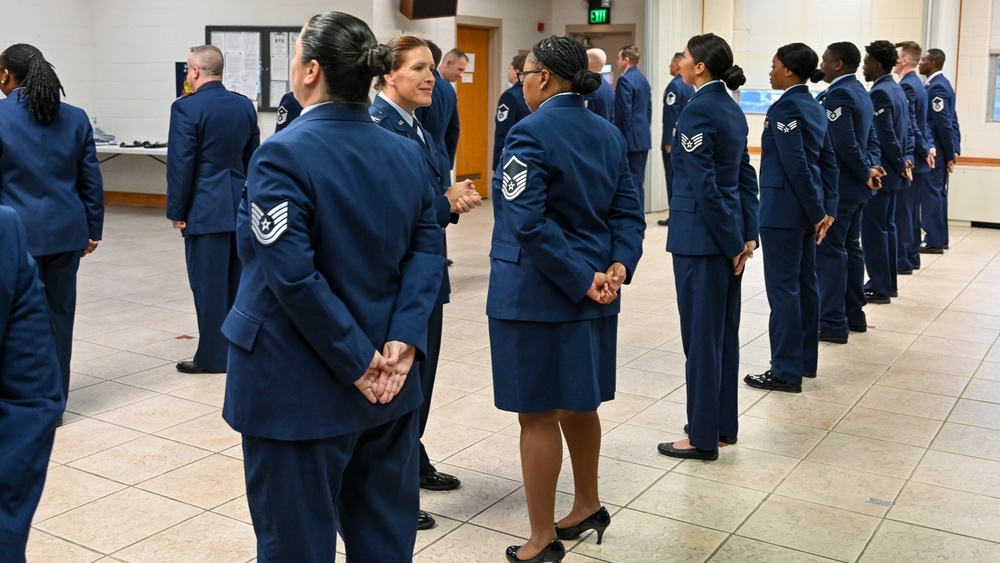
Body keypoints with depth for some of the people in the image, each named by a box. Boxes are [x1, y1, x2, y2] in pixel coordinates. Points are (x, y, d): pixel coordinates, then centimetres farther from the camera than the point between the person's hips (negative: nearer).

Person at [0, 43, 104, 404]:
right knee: (60, 313, 11)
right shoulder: (75, 118, 4)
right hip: (66, 230, 4)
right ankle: (54, 401, 20)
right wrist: (93, 230, 12)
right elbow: (91, 180, 6)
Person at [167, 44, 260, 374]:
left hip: (206, 208, -6)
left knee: (209, 284, 0)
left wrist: (176, 211, -3)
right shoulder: (245, 106, 7)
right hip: (240, 206, 6)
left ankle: (213, 356, 7)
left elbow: (180, 164, -12)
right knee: (237, 282, 13)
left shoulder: (186, 108, -11)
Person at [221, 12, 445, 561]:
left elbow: (293, 277, -23)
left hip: (300, 388, -6)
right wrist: (403, 341, -10)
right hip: (386, 381, 6)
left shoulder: (284, 154, -16)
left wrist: (356, 362, -16)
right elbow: (427, 250, -1)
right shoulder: (408, 152, 4)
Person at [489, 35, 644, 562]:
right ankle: (588, 506, 37)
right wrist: (617, 266, -8)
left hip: (536, 293, -8)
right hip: (589, 291, 8)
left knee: (538, 413, 3)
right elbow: (628, 212, 4)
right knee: (576, 402, 21)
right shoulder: (608, 133, 8)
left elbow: (529, 223, -24)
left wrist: (582, 280, -20)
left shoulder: (530, 133, -15)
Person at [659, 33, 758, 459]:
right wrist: (747, 235, 8)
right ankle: (724, 425, 26)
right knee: (724, 331, 15)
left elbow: (704, 186, -19)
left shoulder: (697, 110, -15)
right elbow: (746, 177, 11)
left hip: (701, 235, -9)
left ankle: (704, 437, 10)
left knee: (700, 334, 0)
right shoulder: (731, 109, 11)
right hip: (728, 233, 9)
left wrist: (731, 242, -14)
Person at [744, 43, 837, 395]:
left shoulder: (785, 107, -15)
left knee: (782, 288, -3)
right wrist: (828, 208, 9)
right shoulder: (814, 107, 12)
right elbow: (828, 162, 11)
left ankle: (786, 372, 2)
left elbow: (795, 165, -19)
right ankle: (805, 361, 25)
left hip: (783, 209, -9)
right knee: (804, 284, 15)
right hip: (805, 208, 9)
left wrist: (816, 211, -13)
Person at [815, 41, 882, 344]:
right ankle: (853, 314, 23)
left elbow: (844, 144, -23)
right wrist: (871, 168, 2)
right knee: (850, 248, 15)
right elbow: (870, 139, 15)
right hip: (854, 186, 10)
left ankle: (833, 323, -2)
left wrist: (866, 173, -11)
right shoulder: (860, 92, 14)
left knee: (829, 252, -5)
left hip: (837, 186, -10)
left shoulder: (837, 94, -17)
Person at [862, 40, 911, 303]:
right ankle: (887, 283, 22)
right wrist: (906, 160, 7)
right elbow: (906, 130, 14)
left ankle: (879, 287, 0)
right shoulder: (897, 89, 13)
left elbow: (886, 136, -21)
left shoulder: (878, 93, -17)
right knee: (886, 226, 14)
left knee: (873, 228, -4)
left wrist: (900, 165, -12)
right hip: (890, 172, 10)